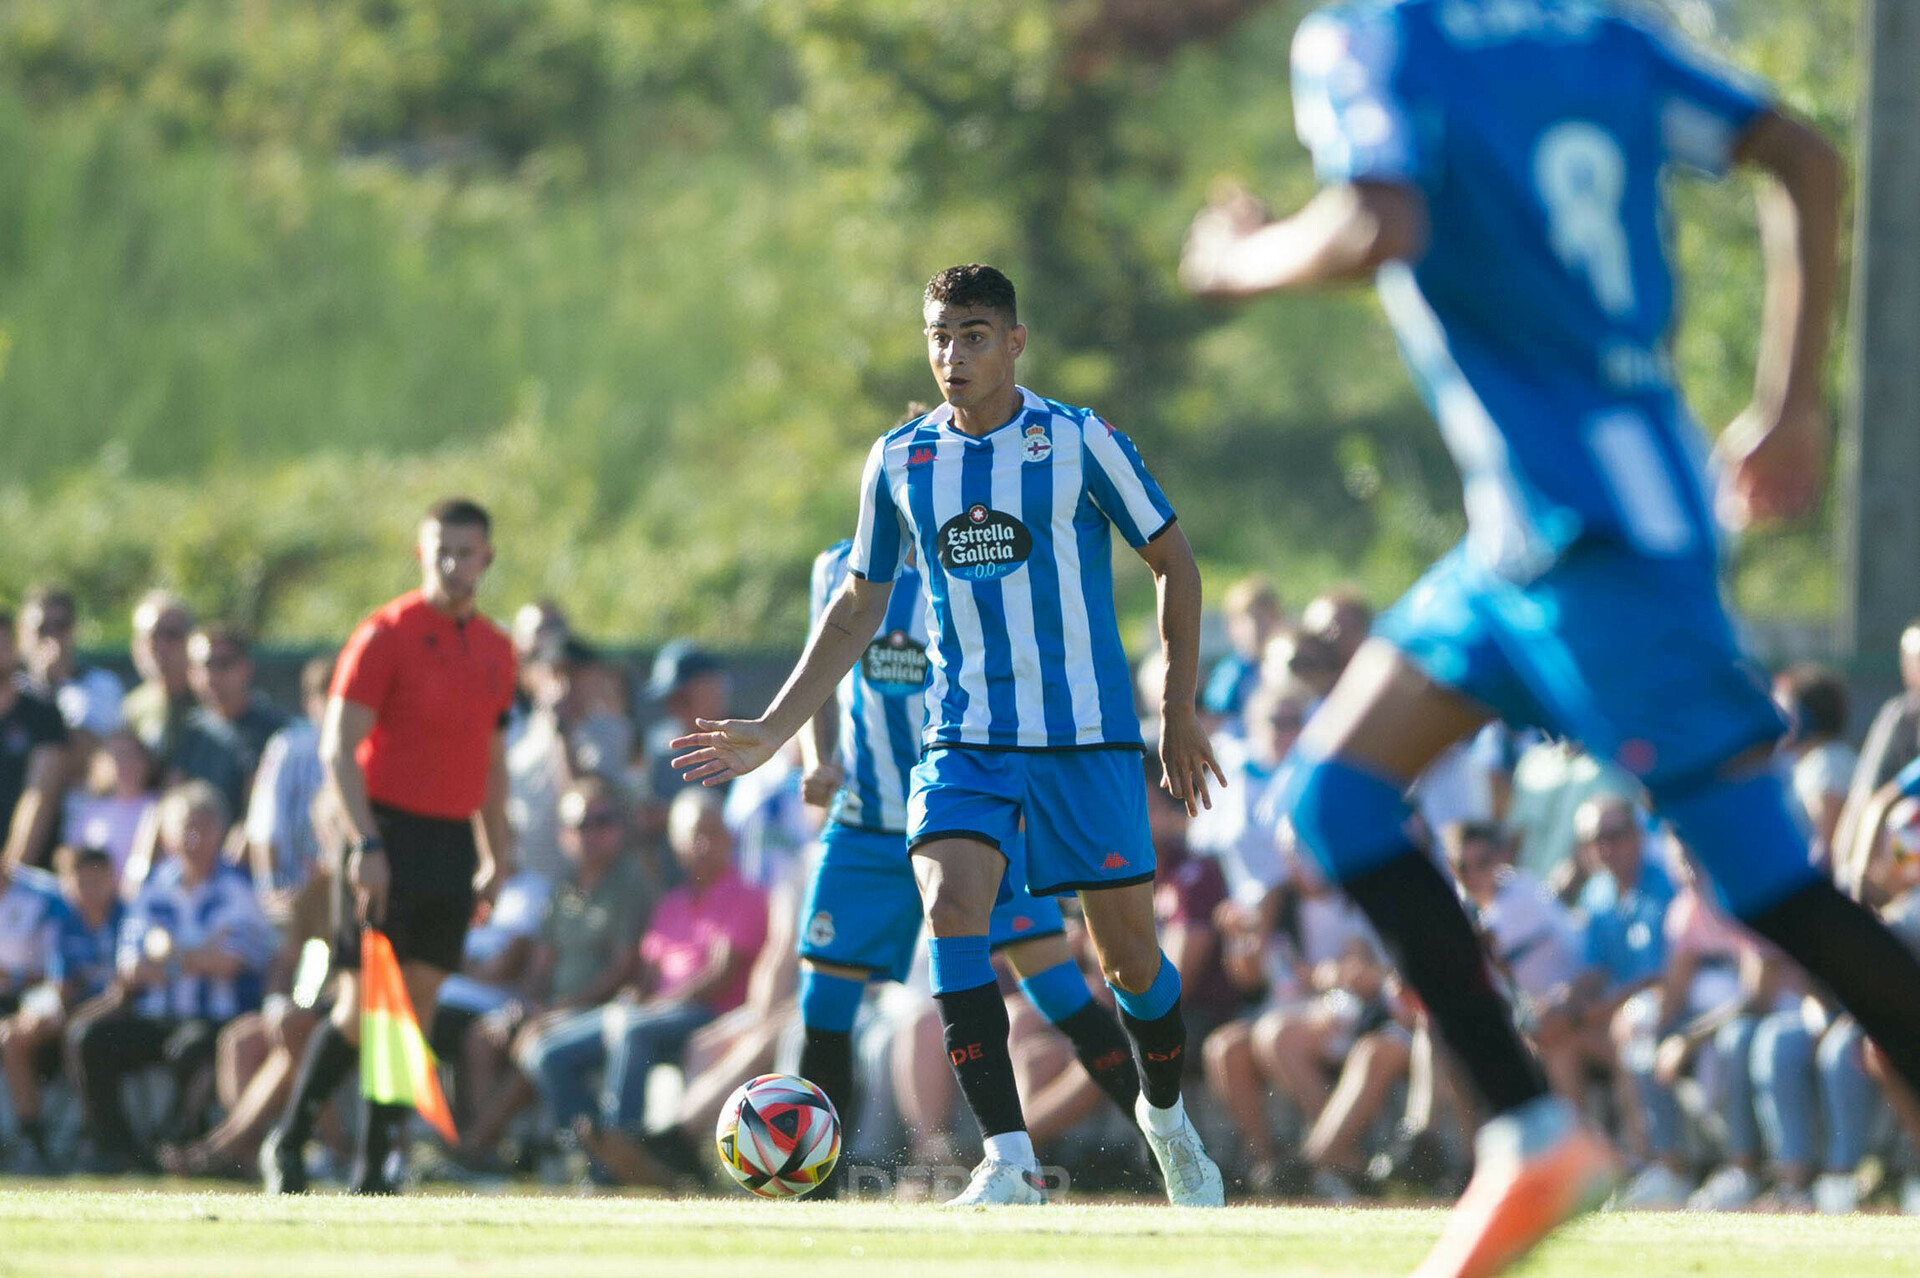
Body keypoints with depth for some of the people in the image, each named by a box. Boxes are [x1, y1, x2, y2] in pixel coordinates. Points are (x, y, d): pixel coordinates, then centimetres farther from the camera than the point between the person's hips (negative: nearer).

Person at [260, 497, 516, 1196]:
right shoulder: (385, 634, -8)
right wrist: (366, 843, -19)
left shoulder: (496, 650, 12)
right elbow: (338, 747, -11)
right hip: (390, 835, -6)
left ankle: (372, 1166, 7)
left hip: (454, 844, 6)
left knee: (416, 1007, 2)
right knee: (362, 1006, -9)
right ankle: (286, 1144, 7)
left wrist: (496, 850, 15)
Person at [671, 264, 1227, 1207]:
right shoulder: (900, 461, 4)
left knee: (1126, 947, 2)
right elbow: (857, 606, 14)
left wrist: (1180, 708, -1)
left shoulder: (1079, 441, -6)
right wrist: (773, 730, 10)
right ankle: (1008, 1158, -23)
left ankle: (1165, 1114, 33)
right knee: (950, 908, -22)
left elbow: (1173, 561, 3)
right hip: (964, 736, 2)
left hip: (1087, 737, -2)